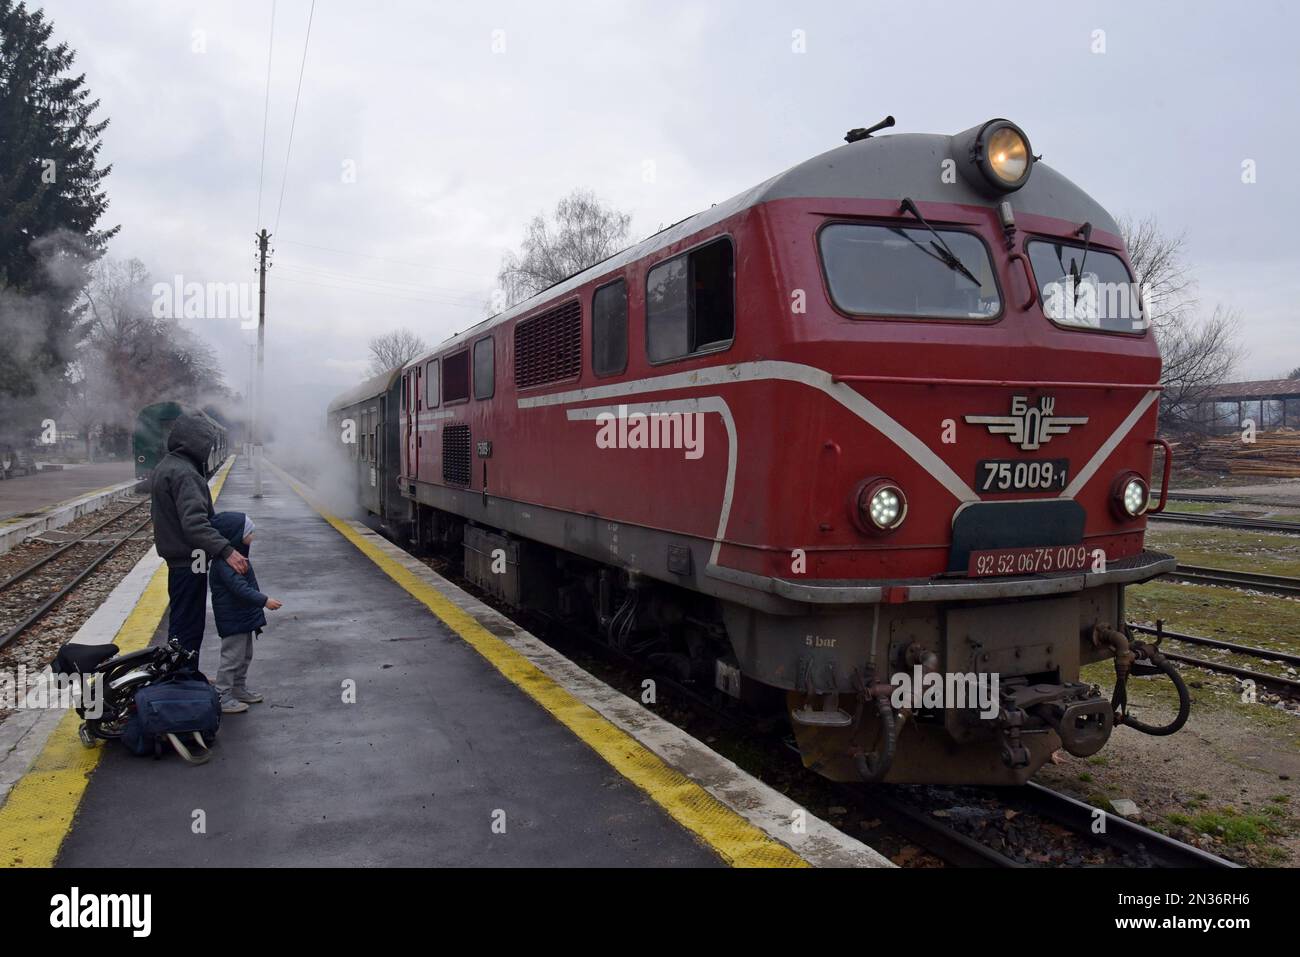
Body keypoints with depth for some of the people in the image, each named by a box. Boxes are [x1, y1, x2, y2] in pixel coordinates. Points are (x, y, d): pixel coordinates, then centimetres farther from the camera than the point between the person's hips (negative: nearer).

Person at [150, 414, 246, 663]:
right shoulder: (184, 474, -21)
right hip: (190, 561, -11)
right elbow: (194, 523, -33)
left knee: (181, 624, 18)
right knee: (188, 627, -5)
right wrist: (225, 551, -41)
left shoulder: (165, 467, 12)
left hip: (176, 557, 11)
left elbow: (157, 512, 24)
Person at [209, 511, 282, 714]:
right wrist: (264, 601, -33)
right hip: (232, 620, -11)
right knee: (232, 657, -3)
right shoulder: (225, 562, -23)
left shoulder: (237, 556, 11)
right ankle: (222, 698, 6)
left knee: (245, 655, 20)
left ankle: (240, 689, 33)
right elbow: (239, 587, -31)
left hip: (244, 617, 11)